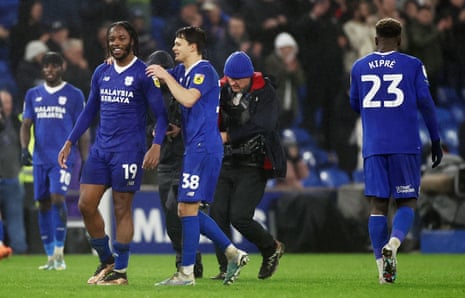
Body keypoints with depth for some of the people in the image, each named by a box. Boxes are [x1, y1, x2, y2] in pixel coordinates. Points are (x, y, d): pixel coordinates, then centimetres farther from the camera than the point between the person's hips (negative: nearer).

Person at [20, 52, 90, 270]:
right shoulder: (33, 95, 13)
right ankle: (51, 258, 10)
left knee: (57, 198, -19)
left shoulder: (74, 95, 3)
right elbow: (26, 125, 10)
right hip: (40, 159, 4)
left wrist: (86, 162, 0)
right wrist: (24, 148, -9)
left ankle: (59, 252, -13)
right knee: (43, 204, 4)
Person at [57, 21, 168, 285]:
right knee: (86, 204, 1)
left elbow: (161, 114, -7)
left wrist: (156, 146, -21)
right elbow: (90, 111, 21)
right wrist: (69, 143, 16)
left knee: (122, 209, -2)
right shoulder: (102, 73, 12)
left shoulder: (144, 74, -6)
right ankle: (106, 261, 17)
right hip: (101, 148, 6)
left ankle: (121, 271, 6)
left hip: (128, 150, -6)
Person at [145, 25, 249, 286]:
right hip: (195, 148, 10)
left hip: (204, 147, -10)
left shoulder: (204, 70, -11)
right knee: (186, 209, 10)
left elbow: (188, 99, -26)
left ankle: (187, 273, -8)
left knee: (188, 208, -10)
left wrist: (166, 76, -16)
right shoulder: (182, 71, 17)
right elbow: (150, 74, 28)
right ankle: (234, 253, 11)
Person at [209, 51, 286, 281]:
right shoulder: (222, 91, 6)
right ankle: (226, 267, 6)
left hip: (253, 167, -5)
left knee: (239, 217, -12)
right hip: (226, 164, 5)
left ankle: (272, 248, 14)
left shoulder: (265, 94, -9)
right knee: (217, 214, -4)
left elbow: (260, 128, -20)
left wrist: (228, 137, -19)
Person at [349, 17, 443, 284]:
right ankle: (393, 243, -23)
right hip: (406, 145, -2)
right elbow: (425, 102, -2)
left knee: (378, 205, 4)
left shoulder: (359, 67, 9)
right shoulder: (412, 65, 0)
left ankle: (383, 267, -2)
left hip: (373, 146, 2)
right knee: (407, 202, 6)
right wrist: (436, 140, 6)